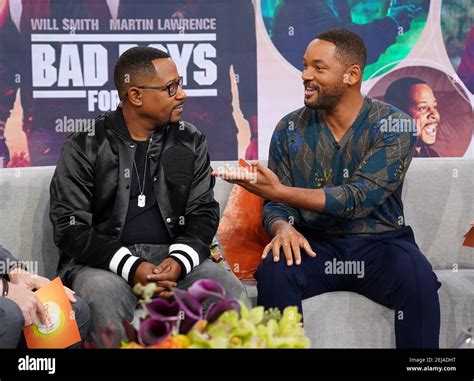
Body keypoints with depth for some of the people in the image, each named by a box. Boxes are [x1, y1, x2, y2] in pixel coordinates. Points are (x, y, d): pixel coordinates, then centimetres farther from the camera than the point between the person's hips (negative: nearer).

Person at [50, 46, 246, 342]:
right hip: (104, 260, -2)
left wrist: (179, 260, -16)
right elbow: (71, 226, -7)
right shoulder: (85, 146, -1)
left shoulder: (191, 142, 10)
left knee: (230, 290, -25)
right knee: (104, 295, -36)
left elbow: (203, 212, 6)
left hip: (172, 256, 3)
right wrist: (131, 267, -22)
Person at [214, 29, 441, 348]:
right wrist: (283, 228, -20)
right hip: (315, 244, 2)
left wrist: (280, 191, -28)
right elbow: (275, 207, 5)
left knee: (418, 279, -33)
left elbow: (358, 199, -18)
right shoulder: (290, 129, 3)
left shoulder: (394, 126, -7)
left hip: (379, 242, -2)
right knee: (273, 271, -30)